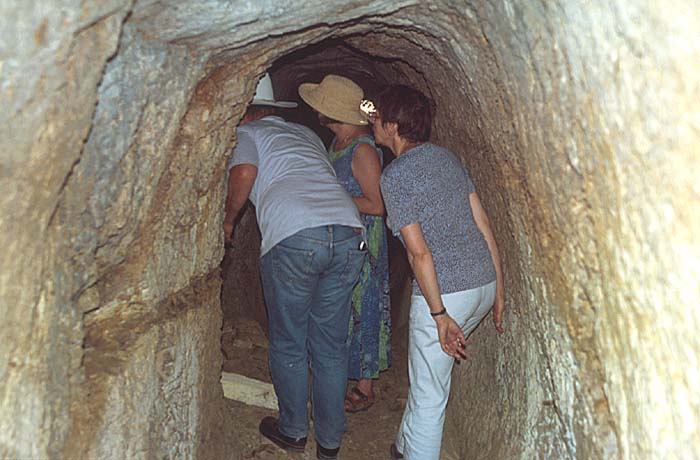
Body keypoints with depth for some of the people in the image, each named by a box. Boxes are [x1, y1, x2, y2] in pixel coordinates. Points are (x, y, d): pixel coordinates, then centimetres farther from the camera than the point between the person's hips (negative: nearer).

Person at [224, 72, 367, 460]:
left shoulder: (246, 133, 14)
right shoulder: (306, 134, 31)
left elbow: (244, 173, -6)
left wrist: (228, 219, 7)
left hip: (293, 237, -5)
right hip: (349, 231, 6)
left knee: (288, 345, 14)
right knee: (331, 347, 15)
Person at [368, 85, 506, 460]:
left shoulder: (395, 176, -11)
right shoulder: (447, 157, 11)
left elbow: (419, 252, -17)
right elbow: (483, 225, 9)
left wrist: (439, 315, -13)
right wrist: (498, 290, 14)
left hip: (444, 292, -8)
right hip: (484, 283, 8)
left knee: (428, 394, 6)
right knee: (427, 370, 27)